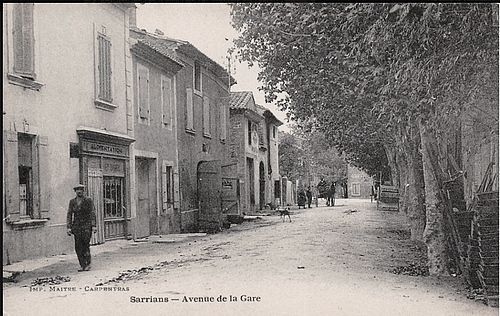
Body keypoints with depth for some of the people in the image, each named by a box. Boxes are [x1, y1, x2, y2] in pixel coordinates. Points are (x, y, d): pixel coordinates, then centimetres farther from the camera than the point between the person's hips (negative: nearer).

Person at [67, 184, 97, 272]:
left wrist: (93, 226, -9)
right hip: (76, 225, 3)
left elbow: (92, 213, -1)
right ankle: (83, 265, 4)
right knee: (78, 247, -2)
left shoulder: (88, 200, 1)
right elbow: (69, 215, 10)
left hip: (86, 225, -3)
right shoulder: (72, 201, 10)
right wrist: (69, 227, 1)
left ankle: (88, 264, 4)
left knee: (86, 245, -9)